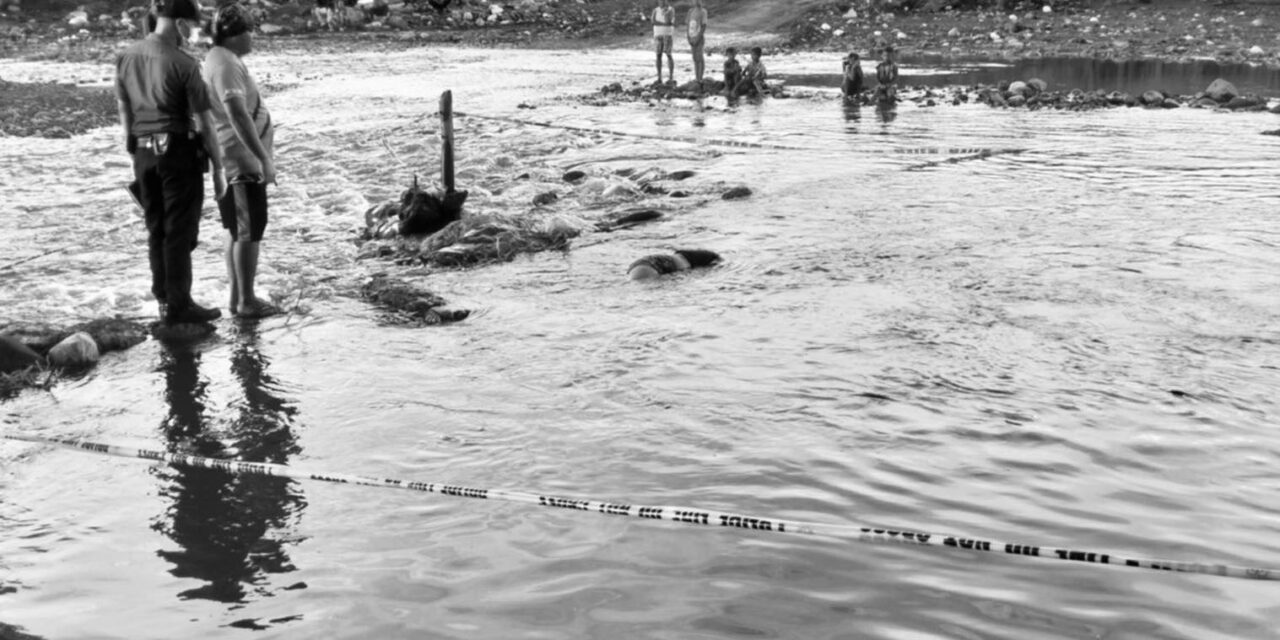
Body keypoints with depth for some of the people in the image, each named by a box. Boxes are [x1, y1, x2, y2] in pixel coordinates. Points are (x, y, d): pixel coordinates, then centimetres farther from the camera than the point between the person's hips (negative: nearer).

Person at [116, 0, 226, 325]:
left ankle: (165, 299, 21)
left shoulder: (127, 57, 4)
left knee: (156, 230, 15)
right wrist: (218, 167, -5)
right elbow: (204, 122, -12)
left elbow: (124, 112, 11)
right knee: (180, 231, 3)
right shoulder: (184, 65, -14)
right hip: (179, 152, -6)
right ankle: (179, 305, 7)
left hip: (145, 153, 6)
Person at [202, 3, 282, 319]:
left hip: (238, 161, 10)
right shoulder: (225, 64, -19)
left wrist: (260, 156, 23)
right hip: (241, 162, -10)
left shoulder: (224, 59, 14)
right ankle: (246, 302, 2)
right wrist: (264, 159, -28)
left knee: (238, 231, 15)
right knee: (249, 231, -4)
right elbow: (237, 115, -27)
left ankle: (238, 297, 22)